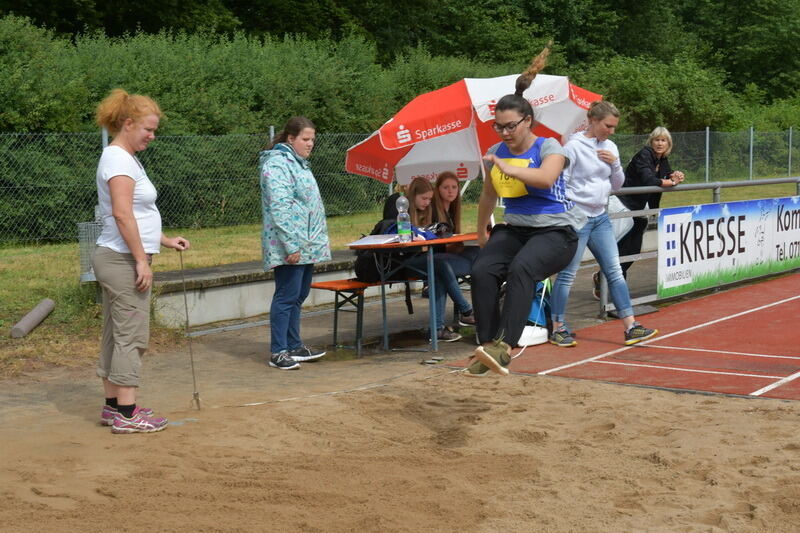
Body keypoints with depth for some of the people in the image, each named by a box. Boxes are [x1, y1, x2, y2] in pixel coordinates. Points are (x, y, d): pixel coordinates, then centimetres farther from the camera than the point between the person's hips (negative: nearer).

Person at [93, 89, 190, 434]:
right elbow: (122, 215, -21)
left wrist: (164, 241, 18)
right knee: (131, 336, -7)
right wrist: (141, 260, -20)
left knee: (116, 334, 12)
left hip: (119, 259, 10)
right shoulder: (119, 160, -14)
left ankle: (113, 406, 19)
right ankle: (126, 413, -3)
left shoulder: (124, 159, 17)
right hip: (122, 260, -10)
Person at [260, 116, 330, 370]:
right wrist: (291, 245, -25)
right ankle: (278, 353, -1)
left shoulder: (298, 163, 18)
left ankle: (294, 347, 22)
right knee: (287, 296, -7)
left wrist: (320, 240, 23)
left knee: (299, 295, 14)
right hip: (289, 246, -10)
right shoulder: (277, 164, -14)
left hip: (306, 244, 10)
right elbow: (280, 208, -21)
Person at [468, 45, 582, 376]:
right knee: (482, 271, -24)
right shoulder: (496, 153, 10)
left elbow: (546, 178, -30)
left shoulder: (548, 147, -7)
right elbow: (488, 194, 26)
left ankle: (506, 347, -42)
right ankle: (487, 347, -22)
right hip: (514, 228, 6)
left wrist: (509, 168, -37)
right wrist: (481, 231, 33)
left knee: (521, 268, -36)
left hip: (555, 230, -5)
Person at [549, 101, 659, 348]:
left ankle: (630, 327, 7)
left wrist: (615, 164, -3)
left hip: (600, 218, 7)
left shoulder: (610, 147, 10)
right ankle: (558, 329, 8)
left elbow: (617, 185, 15)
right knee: (567, 275, -2)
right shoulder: (574, 146, -10)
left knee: (615, 271, 5)